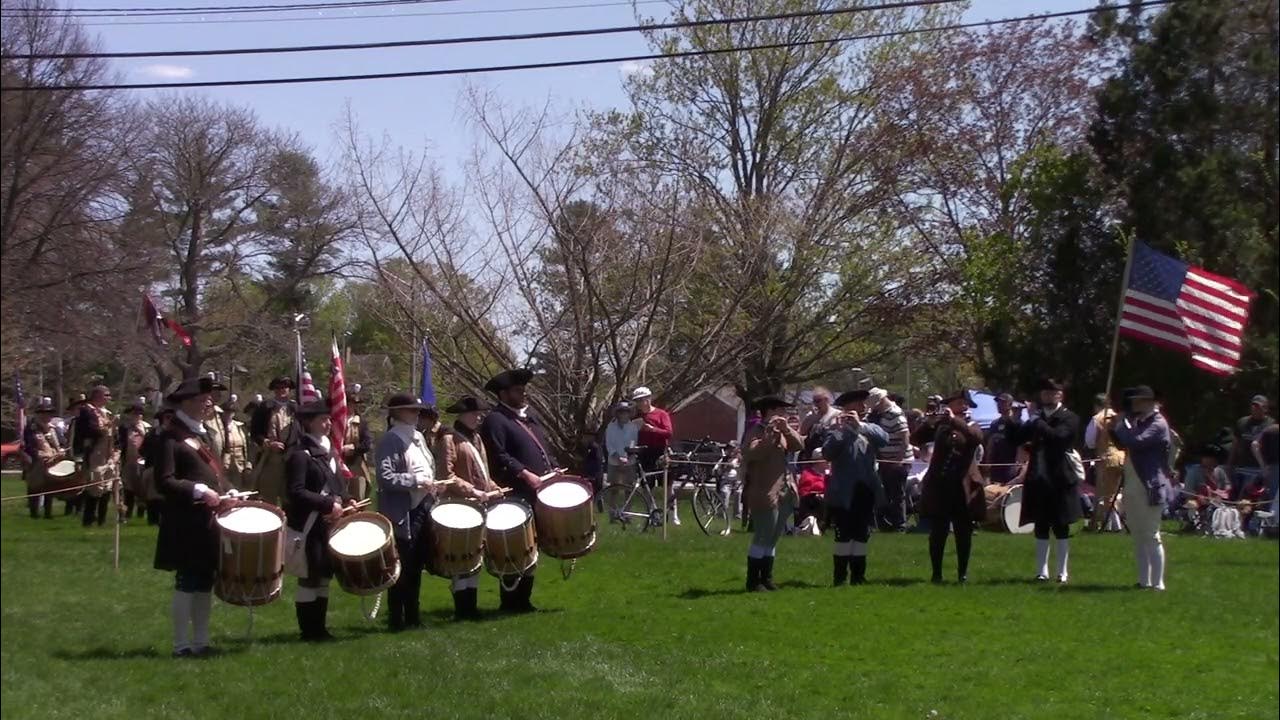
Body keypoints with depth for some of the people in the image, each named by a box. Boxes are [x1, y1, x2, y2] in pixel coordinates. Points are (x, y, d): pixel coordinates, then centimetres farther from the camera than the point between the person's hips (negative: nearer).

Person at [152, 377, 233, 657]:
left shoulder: (202, 432, 16)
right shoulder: (170, 437, -10)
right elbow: (164, 482, -17)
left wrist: (228, 492, 6)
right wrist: (199, 491, -23)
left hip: (210, 521, 8)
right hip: (187, 524, -8)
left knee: (205, 581, 11)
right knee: (187, 582, -4)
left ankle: (201, 641, 18)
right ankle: (182, 644, 3)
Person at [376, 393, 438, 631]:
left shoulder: (418, 437, 14)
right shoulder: (389, 441, -12)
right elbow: (386, 478, -21)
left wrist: (431, 485, 7)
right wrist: (417, 481, -21)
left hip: (424, 509, 8)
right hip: (403, 515, -8)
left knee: (416, 566, 15)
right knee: (403, 568, -1)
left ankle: (413, 616, 24)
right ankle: (396, 620, 8)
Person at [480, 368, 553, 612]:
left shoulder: (530, 417, 21)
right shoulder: (495, 421, -8)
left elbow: (544, 449, 26)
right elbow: (499, 456, -18)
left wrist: (552, 472, 10)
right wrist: (525, 474, -25)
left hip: (538, 496, 9)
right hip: (515, 499, -9)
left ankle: (524, 599, 21)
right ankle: (510, 601, 1)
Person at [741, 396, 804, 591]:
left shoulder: (781, 433, 17)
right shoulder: (757, 431, -10)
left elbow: (799, 445, 2)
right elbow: (751, 453, -27)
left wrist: (787, 429, -12)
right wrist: (770, 434, -34)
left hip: (782, 493, 9)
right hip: (764, 494, -9)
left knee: (772, 539, 13)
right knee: (762, 538, -8)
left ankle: (766, 578, 20)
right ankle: (753, 581, -2)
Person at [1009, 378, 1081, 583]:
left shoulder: (1069, 418, -1)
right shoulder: (1037, 418, 12)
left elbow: (1057, 435, -20)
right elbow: (1017, 439, 7)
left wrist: (1036, 422, -14)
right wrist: (1029, 422, -6)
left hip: (1060, 481, -4)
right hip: (1038, 480, 4)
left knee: (1061, 527, 3)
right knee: (1041, 527, 7)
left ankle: (1063, 571, 9)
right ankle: (1042, 571, 12)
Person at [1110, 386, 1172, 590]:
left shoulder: (1158, 424, -13)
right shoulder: (1137, 421, 16)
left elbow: (1135, 441, -26)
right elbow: (1124, 444, 22)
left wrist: (1121, 424, -11)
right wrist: (1115, 428, 5)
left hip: (1149, 488, -10)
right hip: (1132, 487, 10)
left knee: (1151, 537, -7)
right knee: (1138, 537, 13)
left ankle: (1157, 583, -4)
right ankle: (1144, 581, 20)